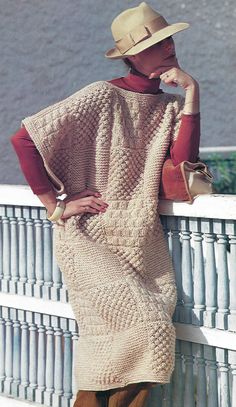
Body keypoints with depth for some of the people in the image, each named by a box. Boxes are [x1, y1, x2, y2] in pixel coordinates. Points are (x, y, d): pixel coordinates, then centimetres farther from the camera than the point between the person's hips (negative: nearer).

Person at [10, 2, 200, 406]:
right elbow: (24, 138, -10)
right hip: (91, 241, -5)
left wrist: (192, 93, -10)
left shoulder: (171, 107, 9)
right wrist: (55, 205, -10)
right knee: (146, 327, -20)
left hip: (144, 245, 5)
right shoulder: (103, 97, -8)